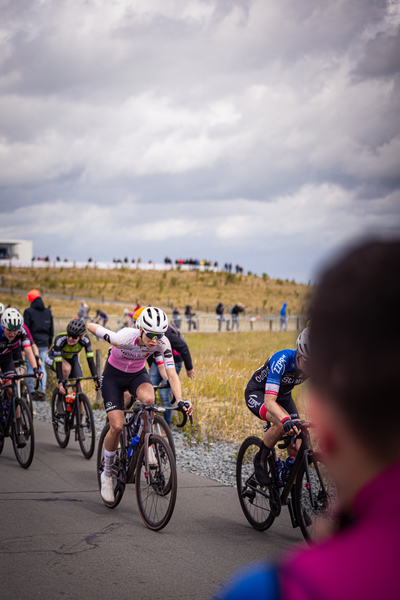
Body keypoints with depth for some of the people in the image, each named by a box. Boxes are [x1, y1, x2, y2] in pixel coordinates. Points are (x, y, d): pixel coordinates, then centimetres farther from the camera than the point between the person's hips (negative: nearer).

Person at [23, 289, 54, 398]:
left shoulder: (28, 312, -7)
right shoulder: (48, 312, 8)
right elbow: (51, 330, 13)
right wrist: (49, 344, 20)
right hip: (44, 344, 4)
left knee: (30, 367, 3)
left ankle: (31, 390, 4)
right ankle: (42, 390, 0)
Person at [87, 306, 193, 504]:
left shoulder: (162, 343, -26)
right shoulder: (123, 338, -36)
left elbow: (171, 373, -27)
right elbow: (90, 326, -23)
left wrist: (180, 400, -42)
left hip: (137, 375, 2)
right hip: (113, 376, -2)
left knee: (148, 399, -33)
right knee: (117, 426, -14)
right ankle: (107, 474, 8)